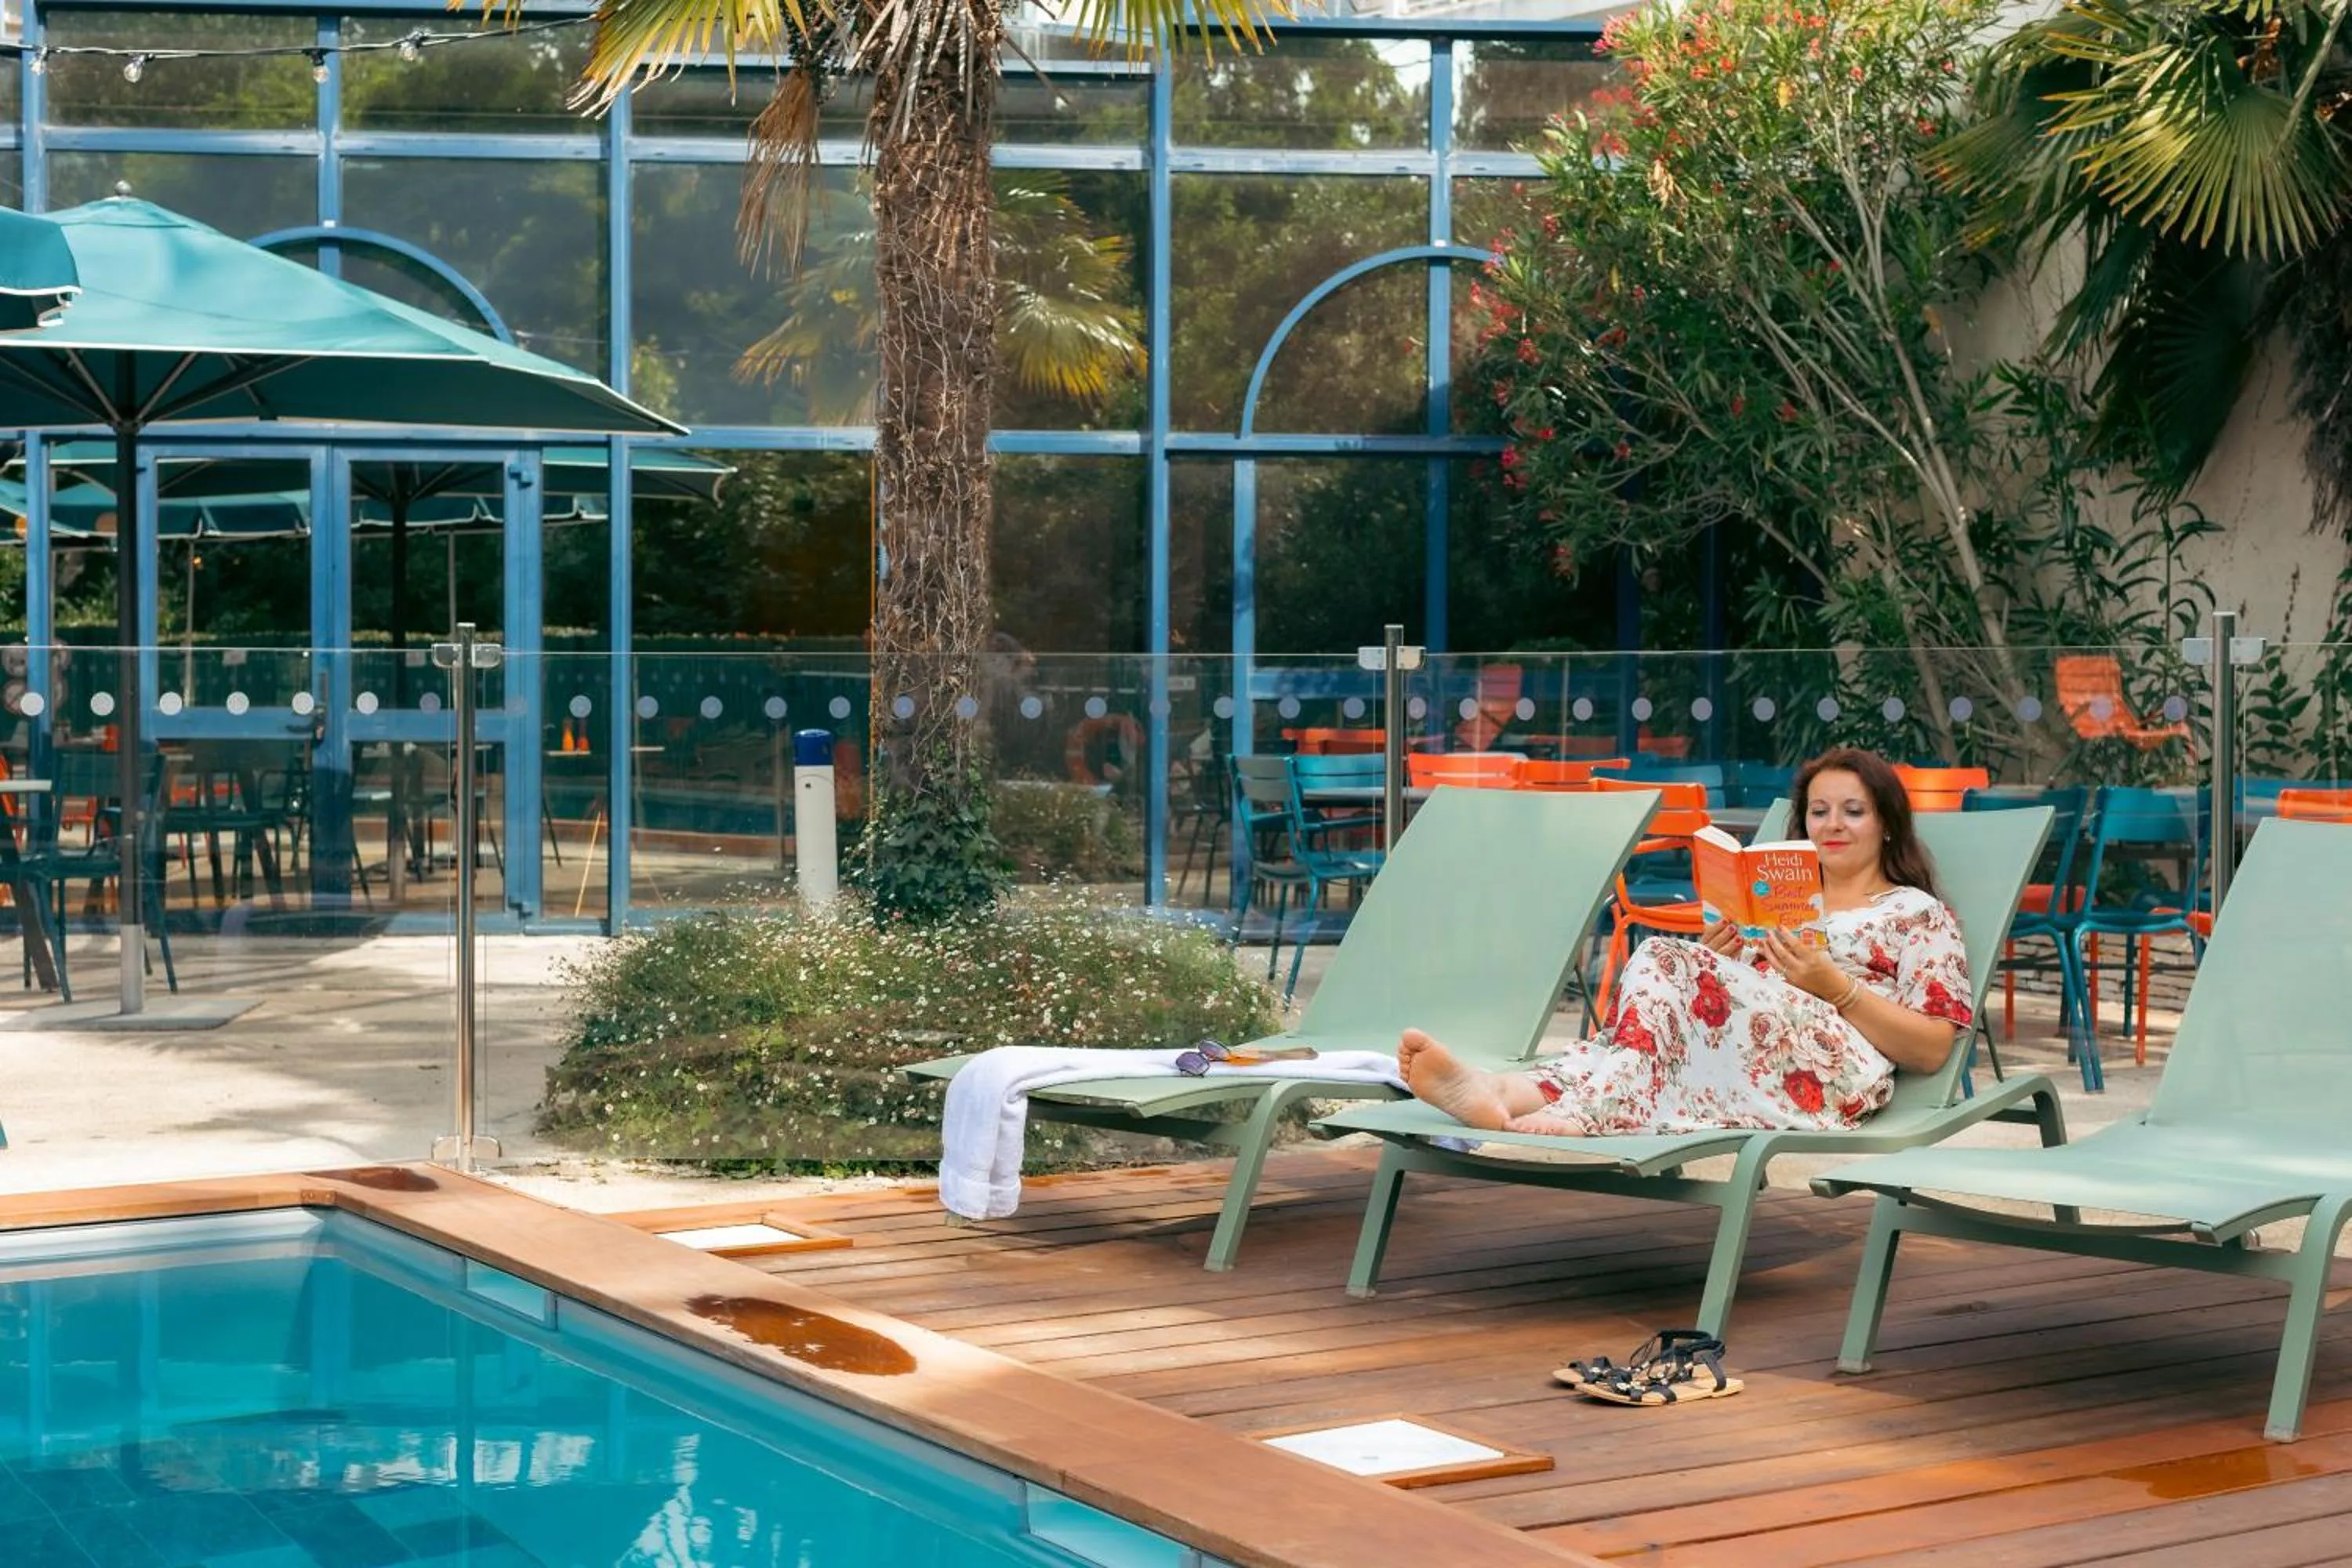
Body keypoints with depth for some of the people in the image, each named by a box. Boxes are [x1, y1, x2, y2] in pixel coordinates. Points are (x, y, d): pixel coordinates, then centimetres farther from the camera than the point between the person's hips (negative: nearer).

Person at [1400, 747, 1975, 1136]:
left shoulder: (1920, 915, 15)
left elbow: (1932, 1050, 3)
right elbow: (1721, 1007, 23)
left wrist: (1834, 985, -8)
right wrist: (1716, 958, 2)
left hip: (1834, 1076, -5)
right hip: (1733, 1071, 5)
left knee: (1673, 966, -27)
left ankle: (1585, 1111, -47)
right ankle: (1508, 1093, -48)